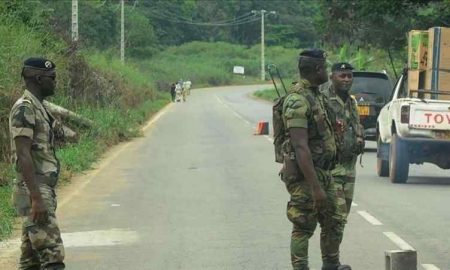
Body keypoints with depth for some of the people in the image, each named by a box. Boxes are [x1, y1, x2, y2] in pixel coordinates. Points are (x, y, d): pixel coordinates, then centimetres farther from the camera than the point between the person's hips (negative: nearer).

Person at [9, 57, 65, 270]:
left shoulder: (38, 108, 17)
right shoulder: (24, 108, -14)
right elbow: (23, 156, -21)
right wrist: (37, 198, -25)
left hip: (43, 190, 10)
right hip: (34, 191, -10)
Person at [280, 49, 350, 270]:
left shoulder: (316, 95, 11)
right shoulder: (298, 100, -20)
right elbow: (301, 147, -26)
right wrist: (315, 187, -27)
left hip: (323, 172, 9)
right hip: (304, 175, -9)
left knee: (335, 220, 15)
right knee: (304, 227, -2)